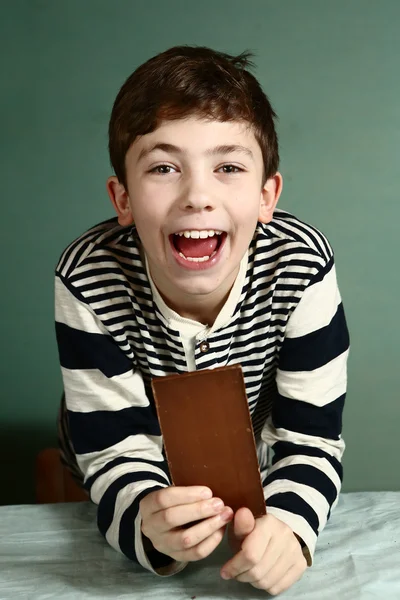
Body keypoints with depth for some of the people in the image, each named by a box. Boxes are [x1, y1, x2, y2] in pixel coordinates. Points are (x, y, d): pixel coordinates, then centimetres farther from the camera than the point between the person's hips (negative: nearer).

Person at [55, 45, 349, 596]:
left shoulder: (302, 265, -27)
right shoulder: (87, 280, -28)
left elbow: (311, 438, -20)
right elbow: (117, 449, -24)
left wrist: (287, 522, -41)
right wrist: (148, 524, -45)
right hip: (138, 491, -2)